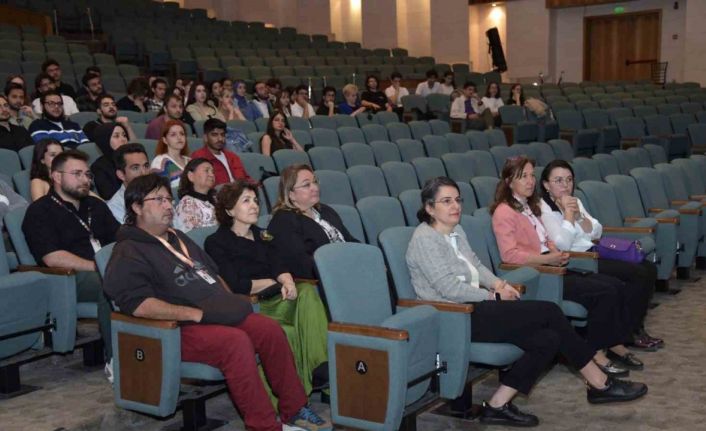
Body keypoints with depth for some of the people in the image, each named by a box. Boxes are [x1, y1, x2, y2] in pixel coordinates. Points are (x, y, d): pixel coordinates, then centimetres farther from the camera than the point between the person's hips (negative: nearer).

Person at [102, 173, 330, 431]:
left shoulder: (179, 238, 24)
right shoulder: (128, 253, -4)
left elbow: (213, 273, 34)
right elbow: (138, 304, -20)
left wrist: (231, 301, 14)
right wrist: (198, 314, -22)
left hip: (221, 315, 8)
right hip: (181, 328, -8)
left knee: (271, 329, -14)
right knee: (236, 341, -32)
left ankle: (294, 409, -3)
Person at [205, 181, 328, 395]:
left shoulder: (261, 235, 26)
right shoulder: (216, 243, 6)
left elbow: (278, 266, 10)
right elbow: (235, 286, -7)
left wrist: (287, 282, -13)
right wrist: (272, 282, 2)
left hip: (272, 299, 5)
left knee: (307, 291, -28)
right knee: (287, 333, -34)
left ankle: (320, 367, -37)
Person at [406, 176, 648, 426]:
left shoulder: (456, 231, 15)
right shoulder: (424, 239, -13)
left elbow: (476, 265, 21)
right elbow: (449, 288, -19)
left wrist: (497, 283, 0)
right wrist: (494, 296, -9)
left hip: (472, 308, 9)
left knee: (548, 339, -10)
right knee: (549, 312, -13)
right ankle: (600, 384, 0)